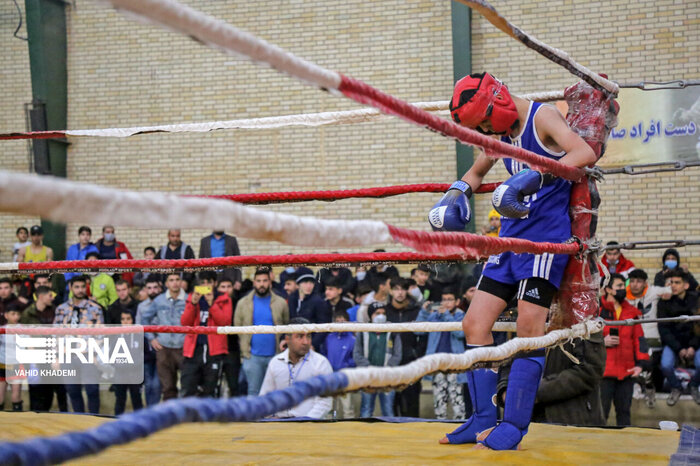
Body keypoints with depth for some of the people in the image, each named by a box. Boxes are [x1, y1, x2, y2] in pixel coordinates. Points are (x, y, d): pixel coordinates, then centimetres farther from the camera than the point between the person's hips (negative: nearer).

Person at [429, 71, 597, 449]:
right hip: (511, 237, 9)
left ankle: (514, 427, -8)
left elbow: (585, 154, -27)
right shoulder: (503, 132, 14)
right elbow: (476, 172, 31)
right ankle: (483, 420, 9)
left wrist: (533, 178, -38)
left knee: (529, 327, -12)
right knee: (475, 323, 3)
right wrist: (454, 196, 9)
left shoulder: (542, 117, -10)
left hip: (545, 233, -8)